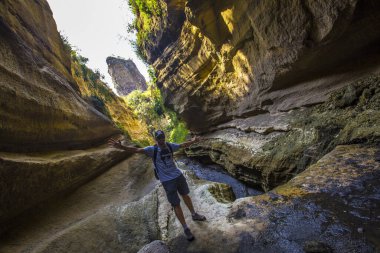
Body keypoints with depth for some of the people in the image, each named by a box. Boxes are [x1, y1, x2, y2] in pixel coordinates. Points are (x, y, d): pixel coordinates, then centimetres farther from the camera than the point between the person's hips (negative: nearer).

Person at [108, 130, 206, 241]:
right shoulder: (152, 149, -13)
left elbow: (183, 145, 15)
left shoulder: (170, 146, -1)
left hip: (178, 175, 5)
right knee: (176, 204, 4)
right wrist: (121, 147, -38)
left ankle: (194, 215, 46)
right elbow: (137, 150, -26)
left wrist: (193, 141, 18)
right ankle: (186, 228, 24)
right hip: (167, 181, -5)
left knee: (185, 195, 22)